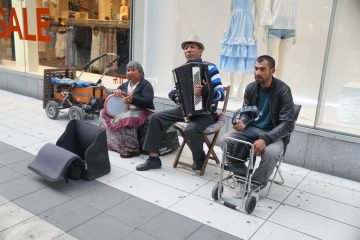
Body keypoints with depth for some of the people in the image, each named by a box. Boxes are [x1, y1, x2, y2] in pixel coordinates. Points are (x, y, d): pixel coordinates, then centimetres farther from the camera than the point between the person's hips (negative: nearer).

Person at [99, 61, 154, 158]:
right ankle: (106, 142, 6)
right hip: (126, 110, 8)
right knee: (105, 112, -1)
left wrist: (133, 99, -33)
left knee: (125, 119, -37)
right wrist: (116, 91, -3)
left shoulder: (146, 84, -4)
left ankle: (132, 149, -31)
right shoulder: (125, 84, 18)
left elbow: (148, 101, -18)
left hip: (142, 111, -8)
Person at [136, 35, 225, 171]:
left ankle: (199, 159, -3)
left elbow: (221, 94, -18)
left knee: (191, 130, -36)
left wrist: (204, 92, -37)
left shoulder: (210, 68, -9)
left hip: (206, 112, -6)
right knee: (156, 117, -5)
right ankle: (154, 158, 1)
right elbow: (175, 90, 15)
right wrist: (174, 95, -10)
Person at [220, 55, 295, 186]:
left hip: (273, 133, -4)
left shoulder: (283, 90, -17)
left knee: (271, 152, -36)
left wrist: (265, 139, -32)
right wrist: (242, 123, -17)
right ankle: (242, 174, 3)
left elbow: (288, 123, -20)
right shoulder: (250, 88, -2)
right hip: (252, 128, 5)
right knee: (225, 140, -18)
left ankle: (256, 184, -7)